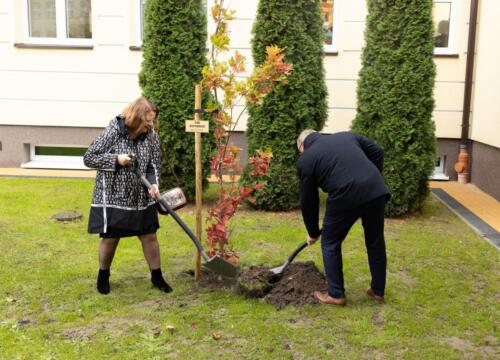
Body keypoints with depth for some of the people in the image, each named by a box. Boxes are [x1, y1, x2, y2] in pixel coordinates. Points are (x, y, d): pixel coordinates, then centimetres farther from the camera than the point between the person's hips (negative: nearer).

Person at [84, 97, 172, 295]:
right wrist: (116, 159, -23)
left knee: (149, 236, 8)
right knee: (110, 238, 7)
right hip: (112, 197, -4)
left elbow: (154, 165, 3)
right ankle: (103, 276, 31)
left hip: (141, 198, 4)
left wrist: (154, 184, -17)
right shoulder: (112, 132, -15)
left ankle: (156, 276, 24)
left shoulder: (151, 136, -3)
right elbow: (89, 158, -10)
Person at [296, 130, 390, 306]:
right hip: (376, 190, 5)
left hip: (346, 197, -5)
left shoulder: (305, 159, 12)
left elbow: (308, 200, 16)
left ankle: (336, 294, 24)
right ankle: (378, 290, 35)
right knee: (375, 241, 22)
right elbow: (377, 152, 18)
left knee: (330, 243, 17)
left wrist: (313, 232, 27)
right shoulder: (347, 135, 25)